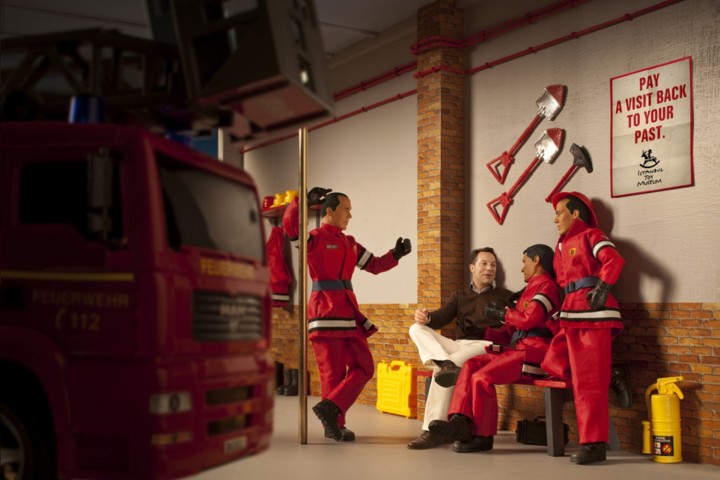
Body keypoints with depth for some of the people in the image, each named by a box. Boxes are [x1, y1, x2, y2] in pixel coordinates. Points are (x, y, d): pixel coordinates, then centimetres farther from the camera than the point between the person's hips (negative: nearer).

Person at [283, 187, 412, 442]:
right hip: (325, 311, -8)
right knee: (333, 371, -4)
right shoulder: (314, 238, -5)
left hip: (348, 311, 8)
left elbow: (374, 265, 24)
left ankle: (330, 409, 5)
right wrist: (306, 200, -27)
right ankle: (334, 424, 7)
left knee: (364, 367, 4)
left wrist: (395, 254, 10)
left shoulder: (349, 243, 18)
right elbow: (289, 225, -24)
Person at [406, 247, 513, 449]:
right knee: (417, 328, -18)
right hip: (457, 345, 5)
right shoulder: (460, 294, 24)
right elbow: (443, 316, 6)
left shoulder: (505, 296, 14)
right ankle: (446, 364, -44)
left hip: (485, 346, -5)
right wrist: (427, 318, -19)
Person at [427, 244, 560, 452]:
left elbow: (529, 319, -17)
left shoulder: (545, 285, -3)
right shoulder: (532, 287, 26)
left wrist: (502, 314, -2)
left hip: (533, 351, -9)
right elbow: (512, 330, 22)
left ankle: (482, 436, -9)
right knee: (471, 365, -7)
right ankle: (461, 422, -21)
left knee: (482, 378, -22)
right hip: (519, 348, 9)